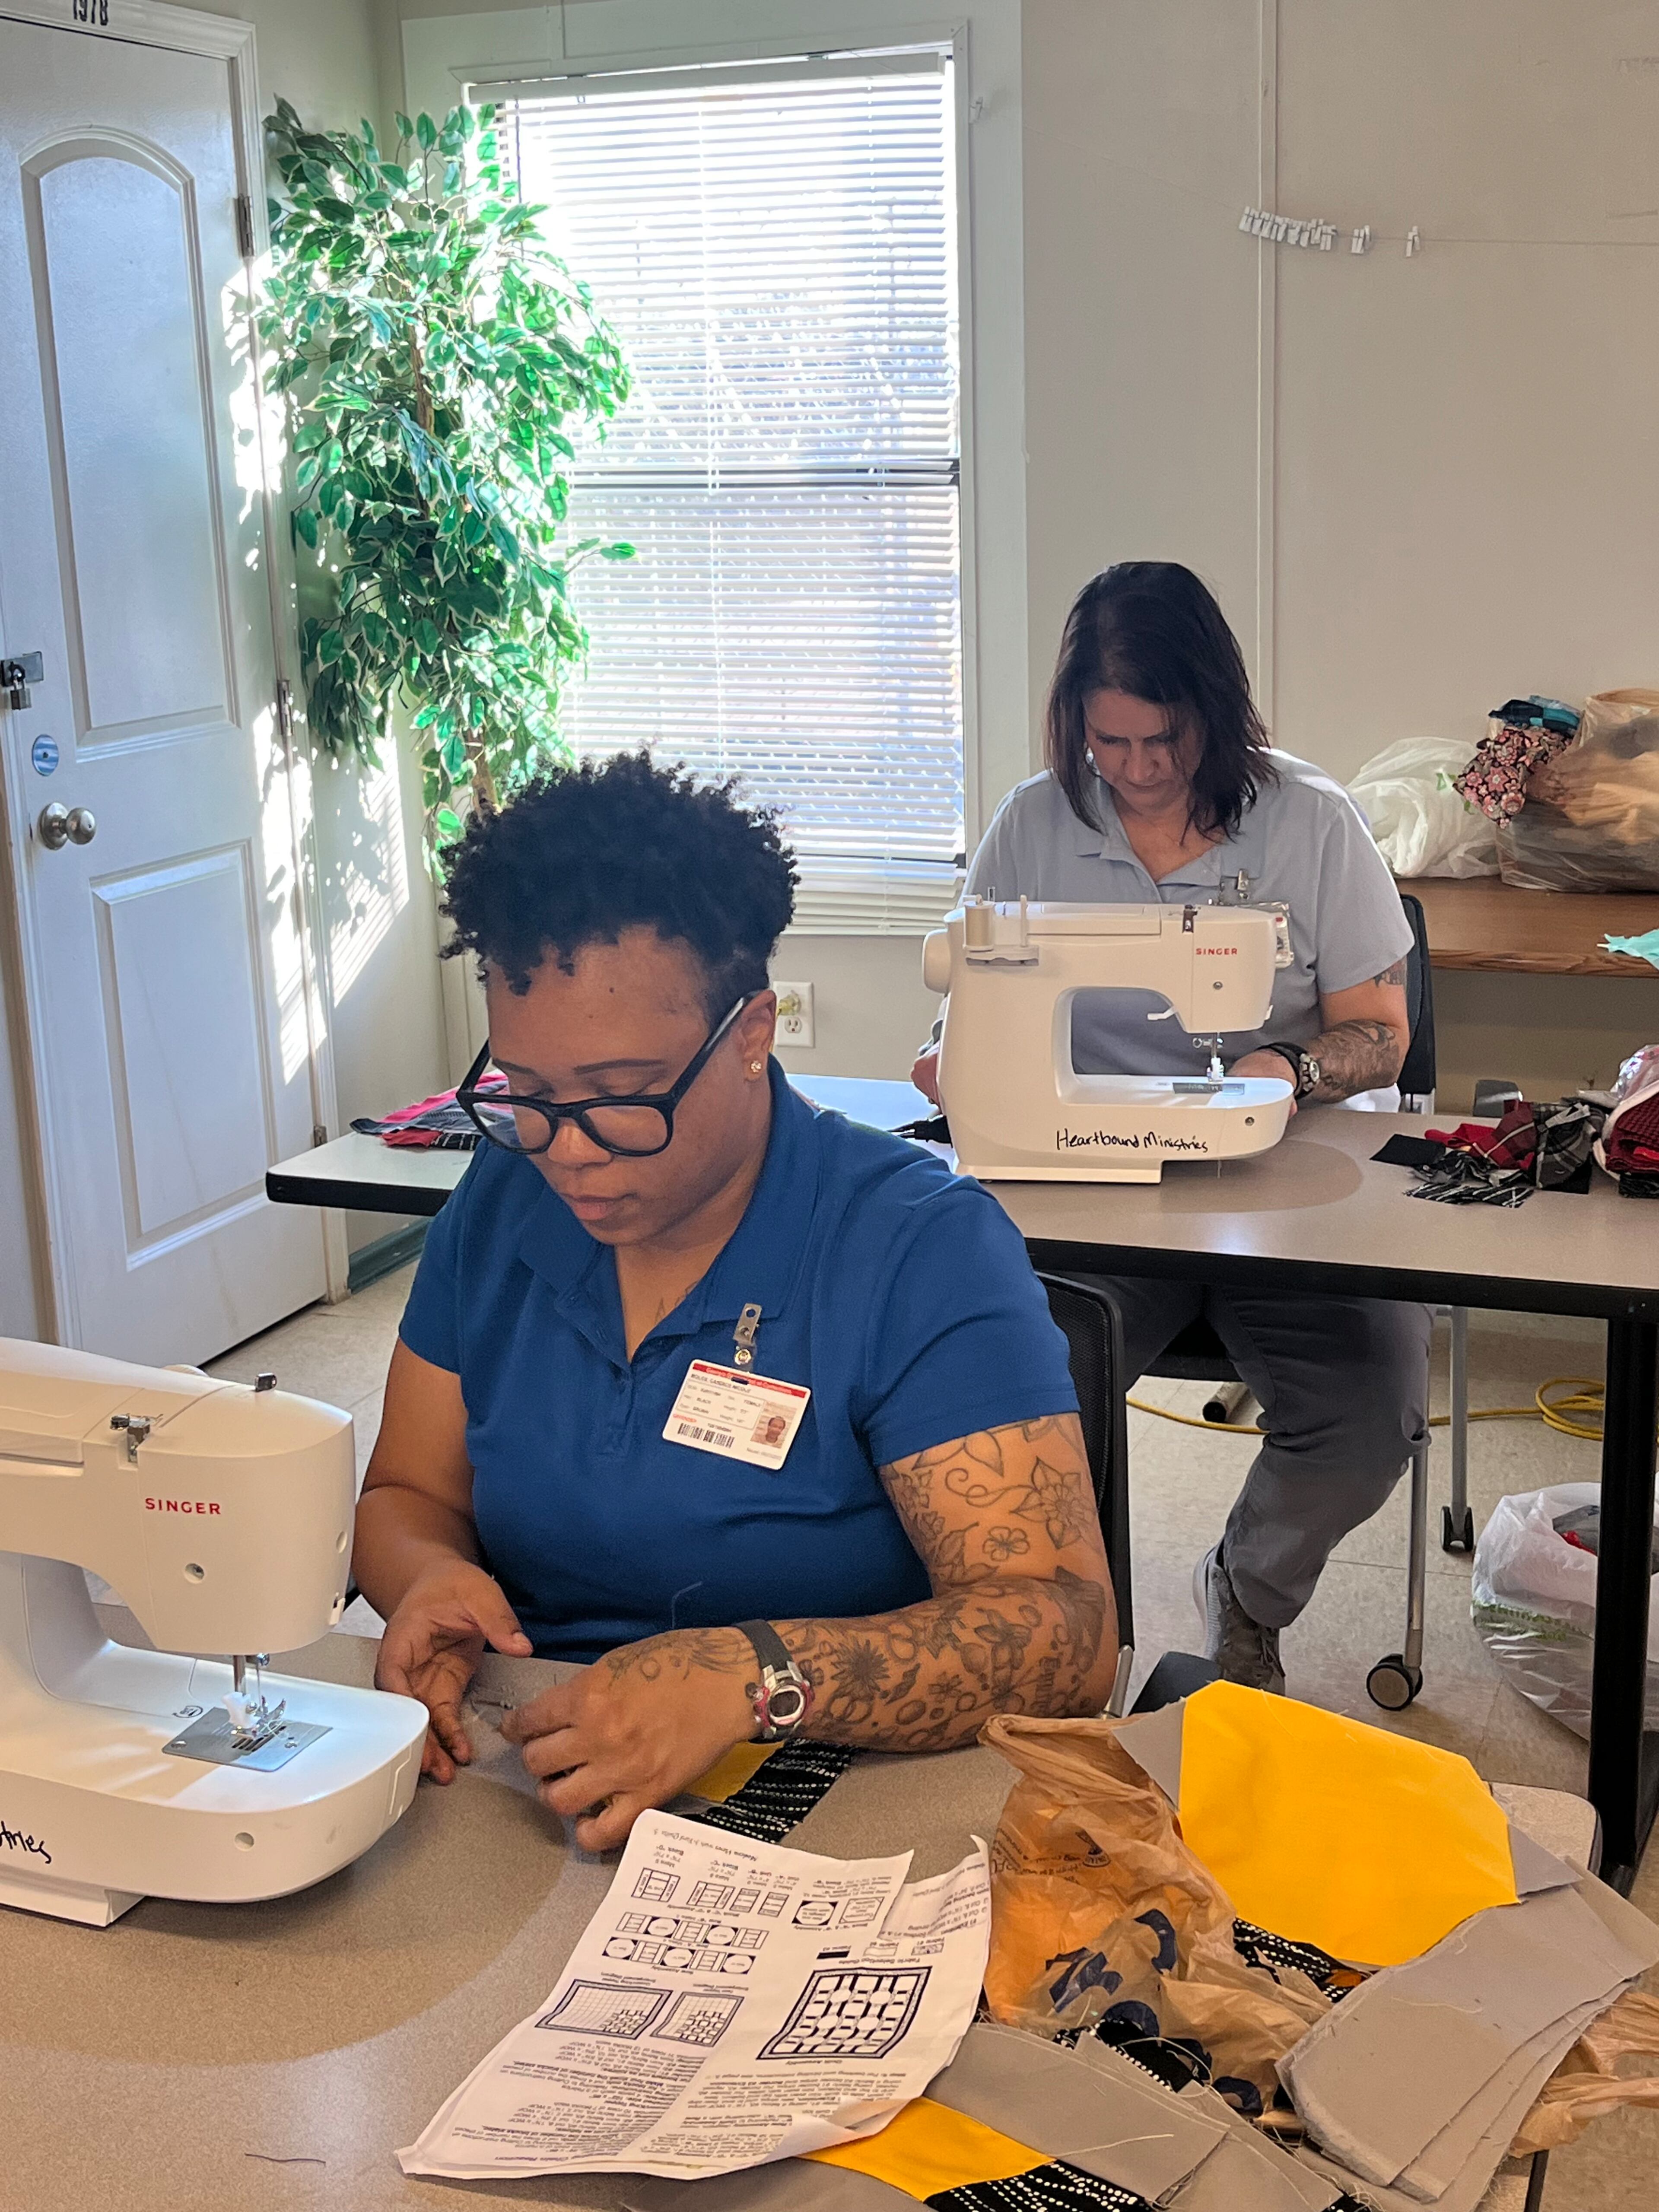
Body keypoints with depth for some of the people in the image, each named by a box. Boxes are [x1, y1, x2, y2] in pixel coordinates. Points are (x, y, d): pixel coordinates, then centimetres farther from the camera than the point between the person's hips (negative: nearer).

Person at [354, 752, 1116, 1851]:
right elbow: (408, 1494, 13)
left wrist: (753, 1678, -36)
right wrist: (430, 1581, -12)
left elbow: (1062, 1633, -21)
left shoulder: (924, 1250, -14)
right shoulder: (500, 1204, 4)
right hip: (522, 1786, 5)